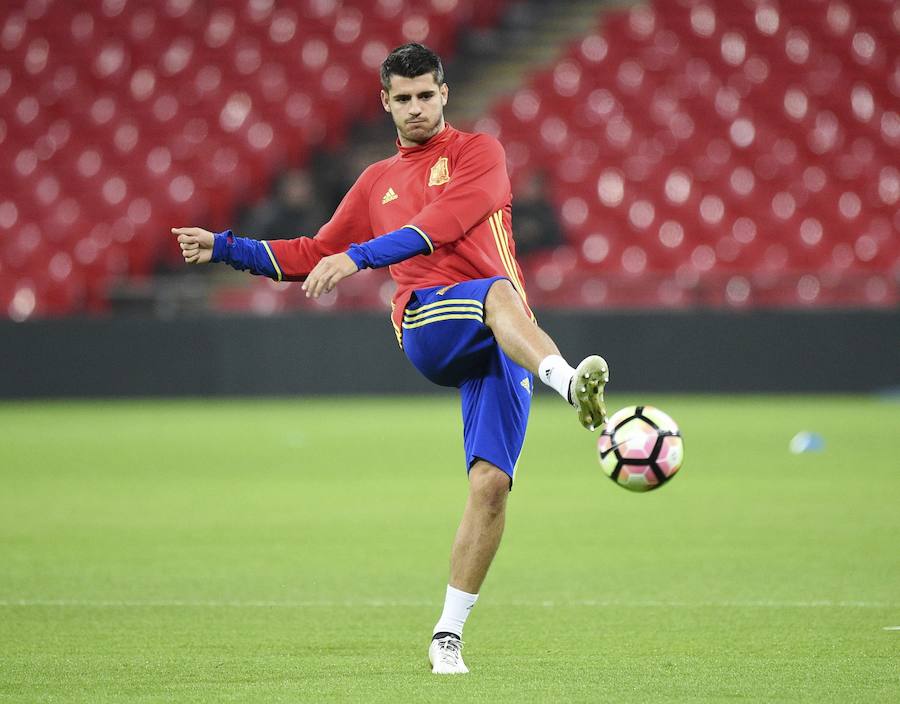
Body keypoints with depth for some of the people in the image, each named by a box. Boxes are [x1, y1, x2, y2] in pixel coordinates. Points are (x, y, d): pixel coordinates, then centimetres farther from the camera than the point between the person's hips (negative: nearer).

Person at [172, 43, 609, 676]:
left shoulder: (479, 153, 12)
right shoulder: (378, 183, 25)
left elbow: (444, 221, -7)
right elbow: (317, 256, 32)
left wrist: (360, 256, -16)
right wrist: (226, 248, 24)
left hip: (503, 342, -1)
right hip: (428, 322, 1)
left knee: (491, 483, -13)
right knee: (501, 294, -36)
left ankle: (448, 635, -3)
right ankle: (572, 383, -66)